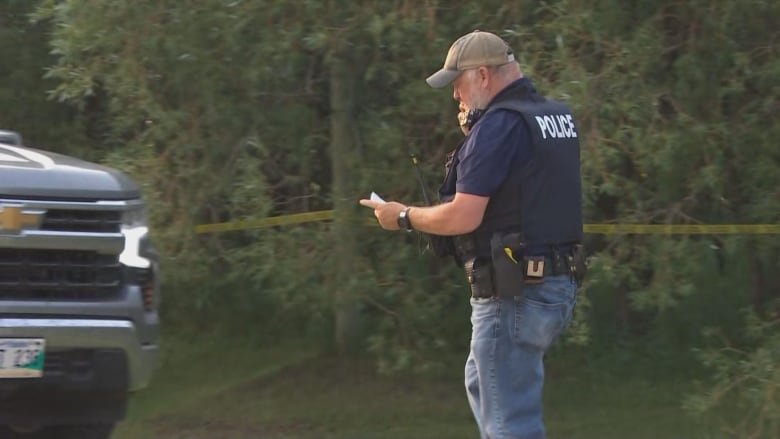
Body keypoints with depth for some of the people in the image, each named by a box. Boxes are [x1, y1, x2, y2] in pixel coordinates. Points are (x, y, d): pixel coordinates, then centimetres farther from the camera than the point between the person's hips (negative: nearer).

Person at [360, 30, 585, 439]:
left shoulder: (498, 125, -17)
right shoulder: (559, 117, 12)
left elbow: (463, 217, -21)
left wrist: (403, 216, -3)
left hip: (515, 294, -10)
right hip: (558, 283, 10)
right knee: (481, 387, 25)